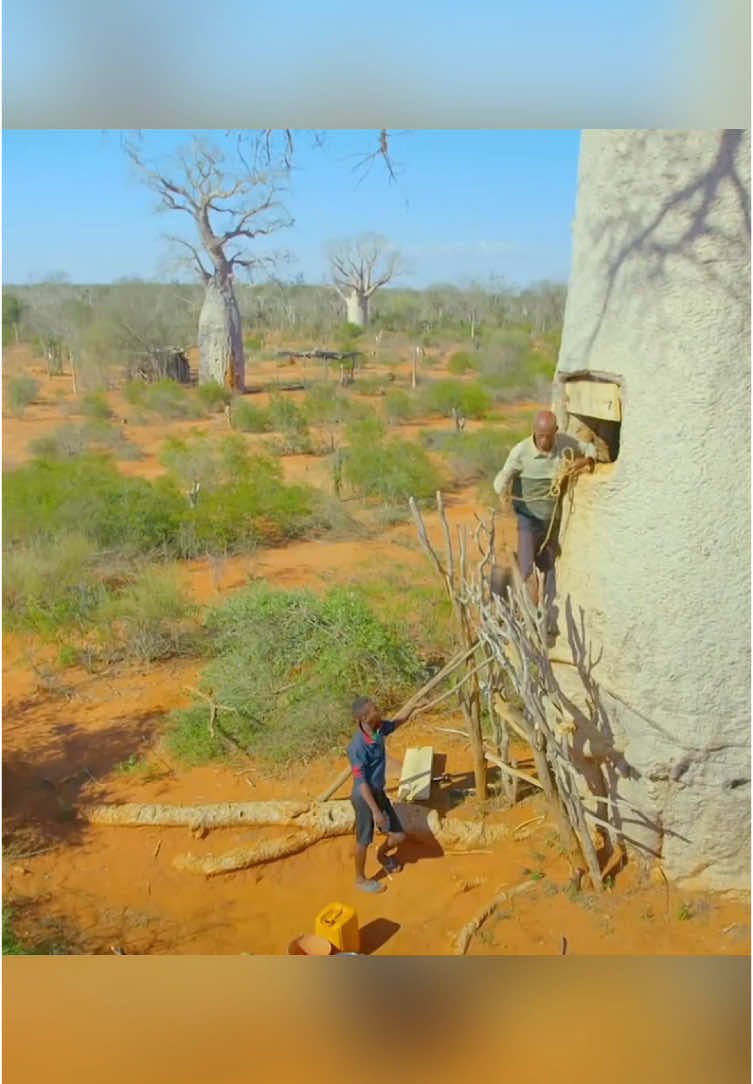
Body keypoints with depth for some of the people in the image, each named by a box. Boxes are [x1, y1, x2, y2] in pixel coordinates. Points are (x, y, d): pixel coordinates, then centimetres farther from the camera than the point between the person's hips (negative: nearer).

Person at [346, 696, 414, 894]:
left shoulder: (379, 728, -7)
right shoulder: (358, 746, -30)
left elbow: (393, 724, 20)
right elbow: (361, 782, -27)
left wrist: (409, 714, 14)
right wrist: (375, 811, -27)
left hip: (379, 792, 8)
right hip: (364, 796, -8)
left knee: (399, 836, 12)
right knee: (364, 840, 11)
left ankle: (382, 855, 45)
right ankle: (361, 879, 35)